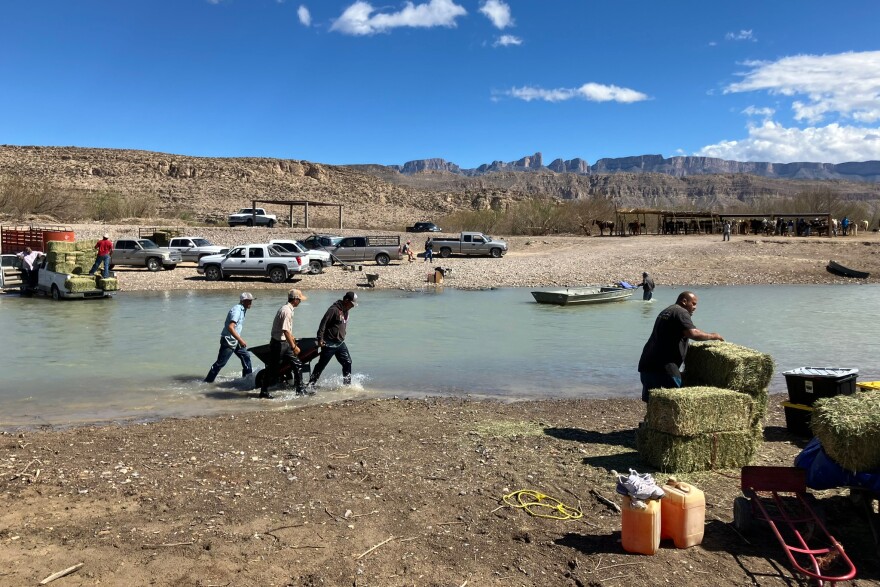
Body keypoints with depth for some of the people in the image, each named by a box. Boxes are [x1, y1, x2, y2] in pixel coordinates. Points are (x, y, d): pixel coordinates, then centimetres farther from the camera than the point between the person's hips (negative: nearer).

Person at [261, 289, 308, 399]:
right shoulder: (287, 311, -21)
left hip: (284, 343, 10)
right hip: (278, 343, -10)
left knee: (297, 364, 8)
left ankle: (300, 390, 14)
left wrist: (292, 338, 35)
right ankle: (264, 391, 16)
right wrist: (294, 346, -25)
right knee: (273, 368, 2)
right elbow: (285, 331, -26)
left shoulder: (288, 309, 10)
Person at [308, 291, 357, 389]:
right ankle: (310, 384, 9)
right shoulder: (334, 309, -18)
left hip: (340, 343, 8)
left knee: (347, 362, 6)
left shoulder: (346, 311, 9)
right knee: (321, 365, 0)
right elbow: (323, 323, -21)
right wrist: (320, 339, -24)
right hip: (329, 343, -8)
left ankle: (347, 384, 16)